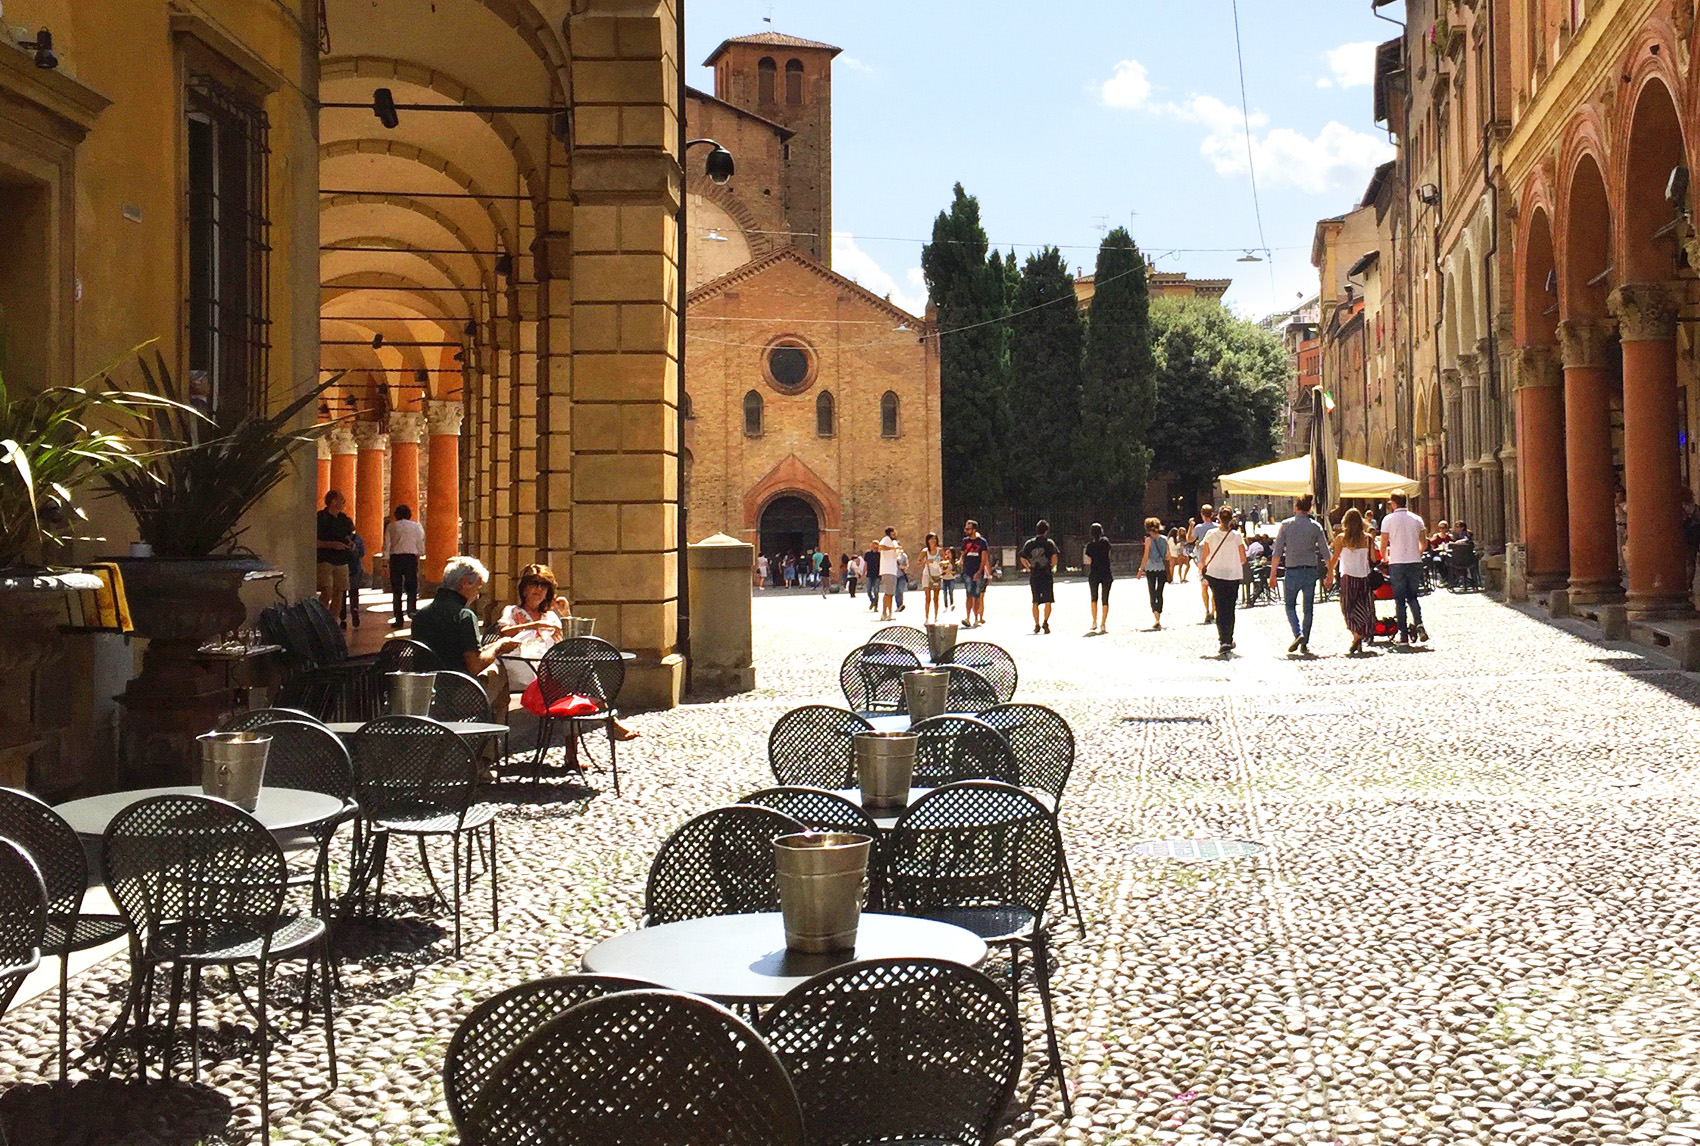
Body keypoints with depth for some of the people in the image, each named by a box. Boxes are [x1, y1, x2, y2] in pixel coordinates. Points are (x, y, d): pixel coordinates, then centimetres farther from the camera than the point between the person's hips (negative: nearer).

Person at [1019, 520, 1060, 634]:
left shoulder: (1029, 543, 7)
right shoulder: (1049, 543, -2)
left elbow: (1023, 559, 6)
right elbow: (1054, 557, -13)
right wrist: (1052, 567, 3)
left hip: (1034, 576, 3)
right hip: (1046, 575, -3)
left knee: (1035, 602, 12)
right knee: (1048, 601, 1)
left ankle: (1037, 624, 13)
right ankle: (1045, 621, -16)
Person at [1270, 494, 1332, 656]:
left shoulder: (1286, 525, -3)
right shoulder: (1316, 526, 1)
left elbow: (1277, 552, -5)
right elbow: (1326, 553, 1)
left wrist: (1273, 574, 0)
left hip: (1292, 570, -2)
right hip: (1311, 570, 2)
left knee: (1290, 605, 11)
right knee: (1309, 608, 9)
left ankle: (1298, 634, -12)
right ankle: (1305, 644, 10)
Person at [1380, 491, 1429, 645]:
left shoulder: (1388, 519, -4)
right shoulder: (1416, 519, 7)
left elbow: (1383, 545, -4)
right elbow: (1424, 543, 11)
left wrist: (1385, 559, 14)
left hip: (1396, 564, -3)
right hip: (1415, 563, 3)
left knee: (1399, 599, 3)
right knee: (1412, 596, 15)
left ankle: (1404, 635, 1)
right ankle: (1418, 624, -10)